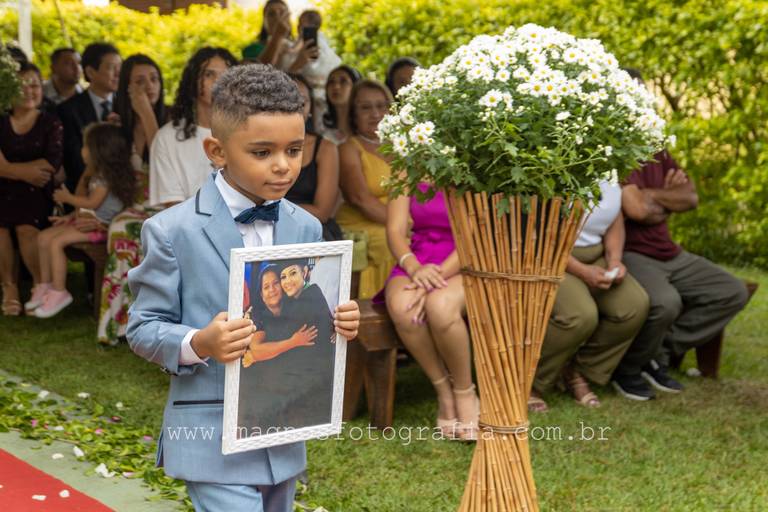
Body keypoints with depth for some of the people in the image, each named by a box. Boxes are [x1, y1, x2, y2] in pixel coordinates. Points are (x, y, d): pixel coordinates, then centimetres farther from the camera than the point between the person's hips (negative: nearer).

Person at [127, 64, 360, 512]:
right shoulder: (173, 232, -11)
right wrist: (198, 344, -26)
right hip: (215, 442, -6)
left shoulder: (307, 229, 5)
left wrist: (336, 322, -9)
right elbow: (143, 328, -7)